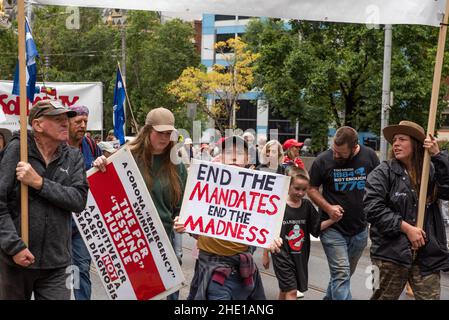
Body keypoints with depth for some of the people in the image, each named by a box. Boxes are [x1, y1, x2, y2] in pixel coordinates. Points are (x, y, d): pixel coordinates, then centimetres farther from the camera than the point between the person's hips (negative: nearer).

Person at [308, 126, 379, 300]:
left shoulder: (369, 157, -6)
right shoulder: (323, 160, -11)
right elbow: (312, 189, -1)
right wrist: (328, 207, -15)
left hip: (360, 228, 3)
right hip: (333, 228, -3)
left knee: (345, 273, 18)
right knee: (341, 273, -11)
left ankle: (330, 297, 39)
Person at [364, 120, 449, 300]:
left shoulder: (431, 171, 5)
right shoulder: (383, 172, -4)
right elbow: (373, 208, -13)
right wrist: (406, 228, -16)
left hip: (427, 252, 3)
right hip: (392, 251, -2)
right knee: (384, 297, 9)